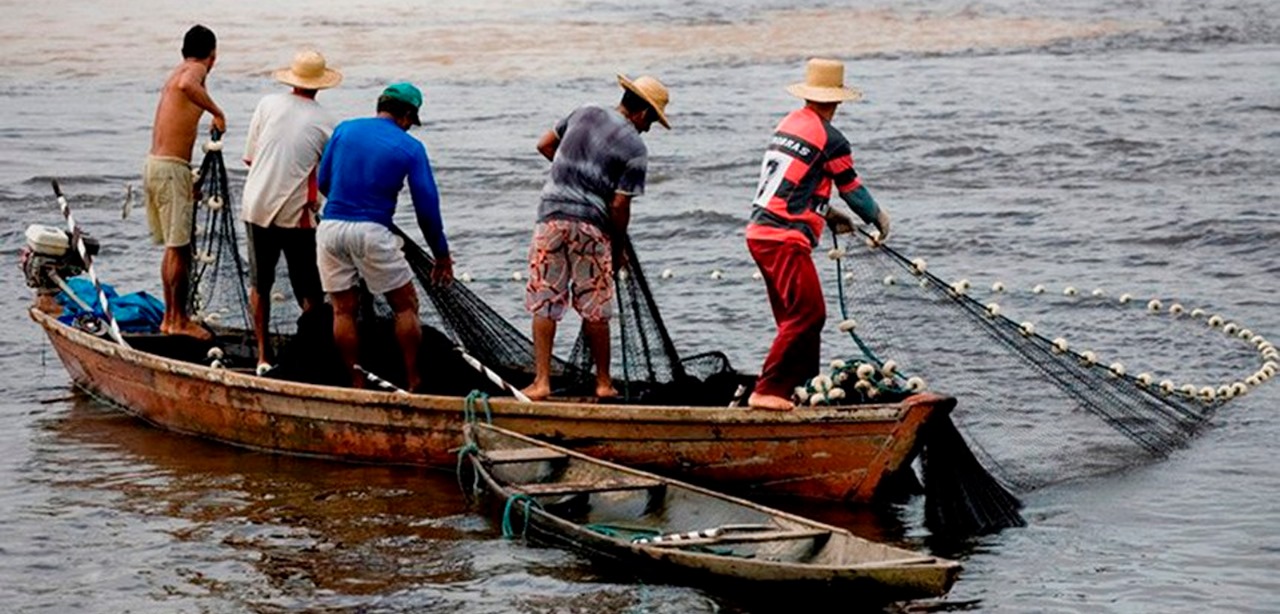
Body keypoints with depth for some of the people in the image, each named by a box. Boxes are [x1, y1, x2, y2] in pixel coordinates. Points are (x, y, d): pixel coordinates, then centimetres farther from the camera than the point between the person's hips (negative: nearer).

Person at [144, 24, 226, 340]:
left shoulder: (176, 74, 20)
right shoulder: (195, 69, -7)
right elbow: (187, 86, -34)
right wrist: (217, 111, -23)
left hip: (154, 163, 9)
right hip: (171, 168, -9)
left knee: (174, 247, 16)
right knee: (179, 248, -4)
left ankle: (170, 316, 21)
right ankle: (179, 320, 0)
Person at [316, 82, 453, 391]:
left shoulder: (344, 130, 9)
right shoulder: (411, 148, 2)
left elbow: (323, 182, 14)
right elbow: (427, 207, 2)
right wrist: (442, 255, 11)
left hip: (330, 226, 4)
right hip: (372, 231, -3)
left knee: (343, 310, 11)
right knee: (406, 306, 9)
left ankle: (357, 384, 12)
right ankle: (414, 383, 8)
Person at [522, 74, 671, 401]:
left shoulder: (584, 113, 8)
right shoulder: (635, 148, -5)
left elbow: (545, 145, 17)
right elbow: (619, 205, -7)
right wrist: (619, 248, 6)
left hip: (552, 214, 3)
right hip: (591, 226, -3)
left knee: (544, 303, 4)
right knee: (595, 309, 9)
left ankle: (541, 381, -1)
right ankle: (603, 382, 18)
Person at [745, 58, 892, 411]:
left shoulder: (788, 123, 14)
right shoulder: (830, 140, -10)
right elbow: (853, 189, 1)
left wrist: (828, 214, 32)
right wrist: (879, 220, 18)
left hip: (760, 233, 9)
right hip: (785, 240, -9)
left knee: (797, 315, 16)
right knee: (807, 313, -9)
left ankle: (806, 386, 22)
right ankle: (767, 391, -12)